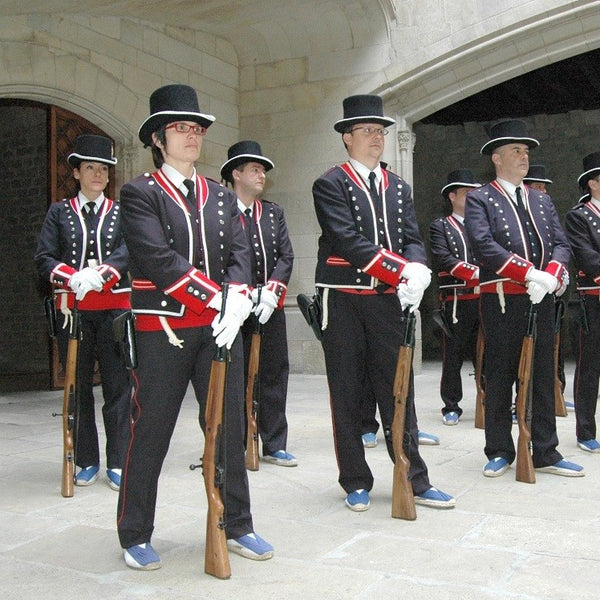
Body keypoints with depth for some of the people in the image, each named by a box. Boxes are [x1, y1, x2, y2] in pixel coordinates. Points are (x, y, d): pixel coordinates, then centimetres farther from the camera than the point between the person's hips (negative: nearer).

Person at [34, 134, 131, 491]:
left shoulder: (121, 212, 9)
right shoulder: (60, 212, 10)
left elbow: (128, 252, -8)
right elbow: (44, 259, -1)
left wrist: (101, 274, -26)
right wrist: (74, 278, -19)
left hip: (115, 307, -1)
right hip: (73, 309, 1)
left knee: (118, 387, 0)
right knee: (78, 387, 7)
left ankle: (118, 463, 8)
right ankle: (87, 461, 19)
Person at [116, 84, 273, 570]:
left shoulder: (221, 196, 16)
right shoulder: (139, 194, -1)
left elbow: (240, 252, 4)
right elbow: (158, 259, -15)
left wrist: (238, 299, -15)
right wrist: (216, 296, -20)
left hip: (220, 328, 5)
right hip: (162, 330, -5)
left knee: (229, 428, 9)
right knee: (151, 433, 4)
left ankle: (236, 526, 23)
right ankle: (136, 535, 20)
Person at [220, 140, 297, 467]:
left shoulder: (274, 213, 14)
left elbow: (286, 257, 6)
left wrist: (270, 293, -8)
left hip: (270, 307, 5)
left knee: (274, 375, 8)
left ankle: (274, 445, 17)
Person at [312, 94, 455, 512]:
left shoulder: (399, 188, 15)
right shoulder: (331, 185, -3)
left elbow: (413, 240, 8)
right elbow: (347, 240, -15)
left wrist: (417, 270, -15)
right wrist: (399, 271, -21)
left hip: (389, 302, 5)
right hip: (344, 303, -4)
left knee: (398, 392, 8)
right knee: (347, 396, 5)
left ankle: (415, 481, 16)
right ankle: (356, 483, 17)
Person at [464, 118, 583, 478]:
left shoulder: (542, 200, 17)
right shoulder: (479, 200, -1)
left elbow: (561, 244, 9)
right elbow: (485, 246, -15)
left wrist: (550, 276, -12)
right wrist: (531, 274, -21)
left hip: (541, 300, 5)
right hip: (501, 301, -5)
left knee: (543, 377, 9)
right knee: (500, 378, 5)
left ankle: (546, 453, 18)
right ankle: (500, 452, 17)